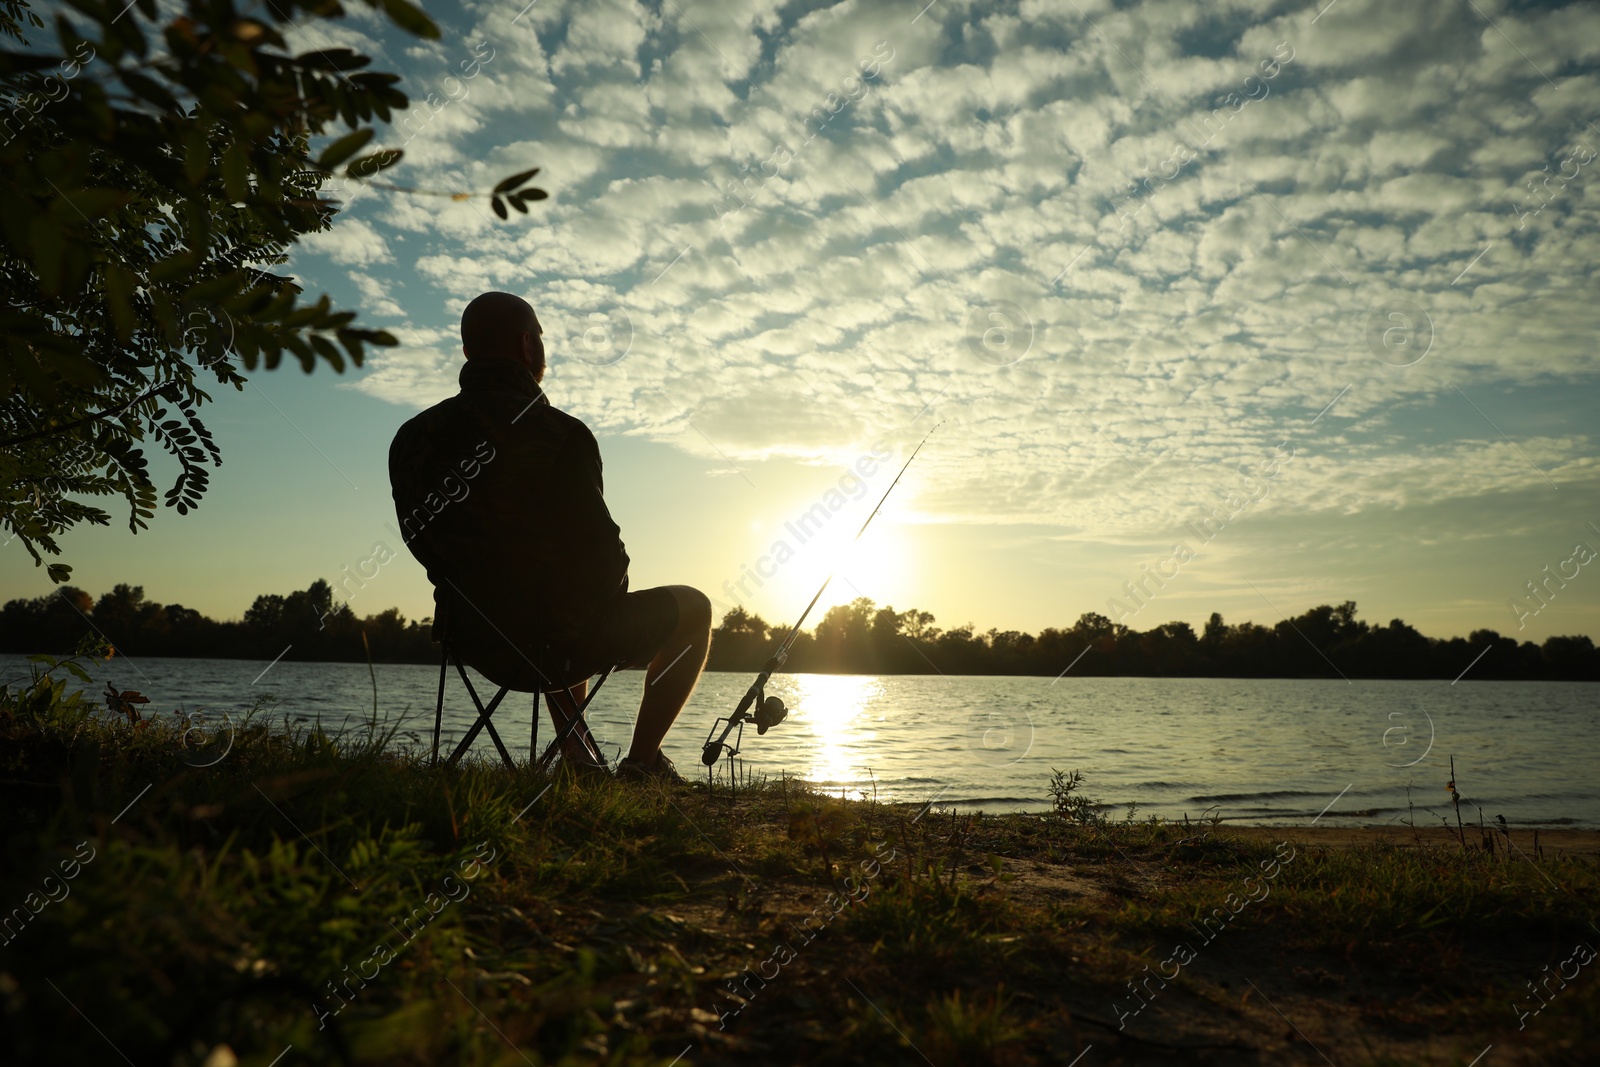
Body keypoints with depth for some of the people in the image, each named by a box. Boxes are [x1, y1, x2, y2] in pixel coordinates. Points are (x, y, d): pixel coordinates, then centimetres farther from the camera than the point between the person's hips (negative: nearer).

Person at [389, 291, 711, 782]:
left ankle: (576, 750, 33)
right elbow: (604, 556, -17)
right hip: (558, 645, -7)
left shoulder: (411, 439, -1)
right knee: (692, 608, 15)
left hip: (473, 644, 7)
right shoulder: (560, 435, -20)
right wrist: (607, 594, 7)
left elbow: (425, 544, 9)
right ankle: (641, 762, 12)